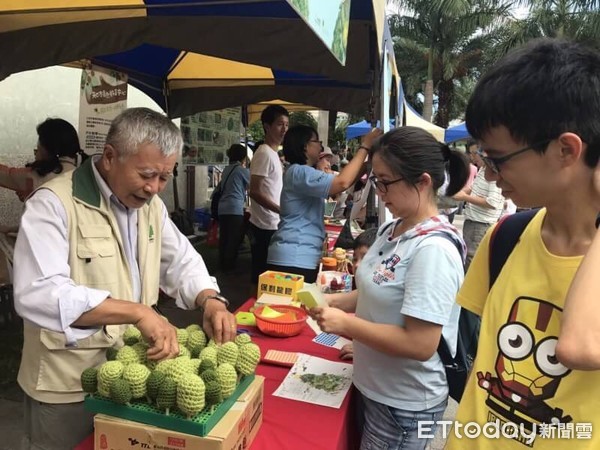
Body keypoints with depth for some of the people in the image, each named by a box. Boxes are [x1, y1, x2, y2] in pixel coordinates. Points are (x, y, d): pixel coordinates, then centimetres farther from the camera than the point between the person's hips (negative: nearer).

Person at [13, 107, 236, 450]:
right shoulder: (54, 203, -20)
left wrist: (211, 301, -14)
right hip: (66, 387, -6)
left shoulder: (150, 203, 2)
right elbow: (38, 294, -31)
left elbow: (181, 261, 7)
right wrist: (137, 311, -38)